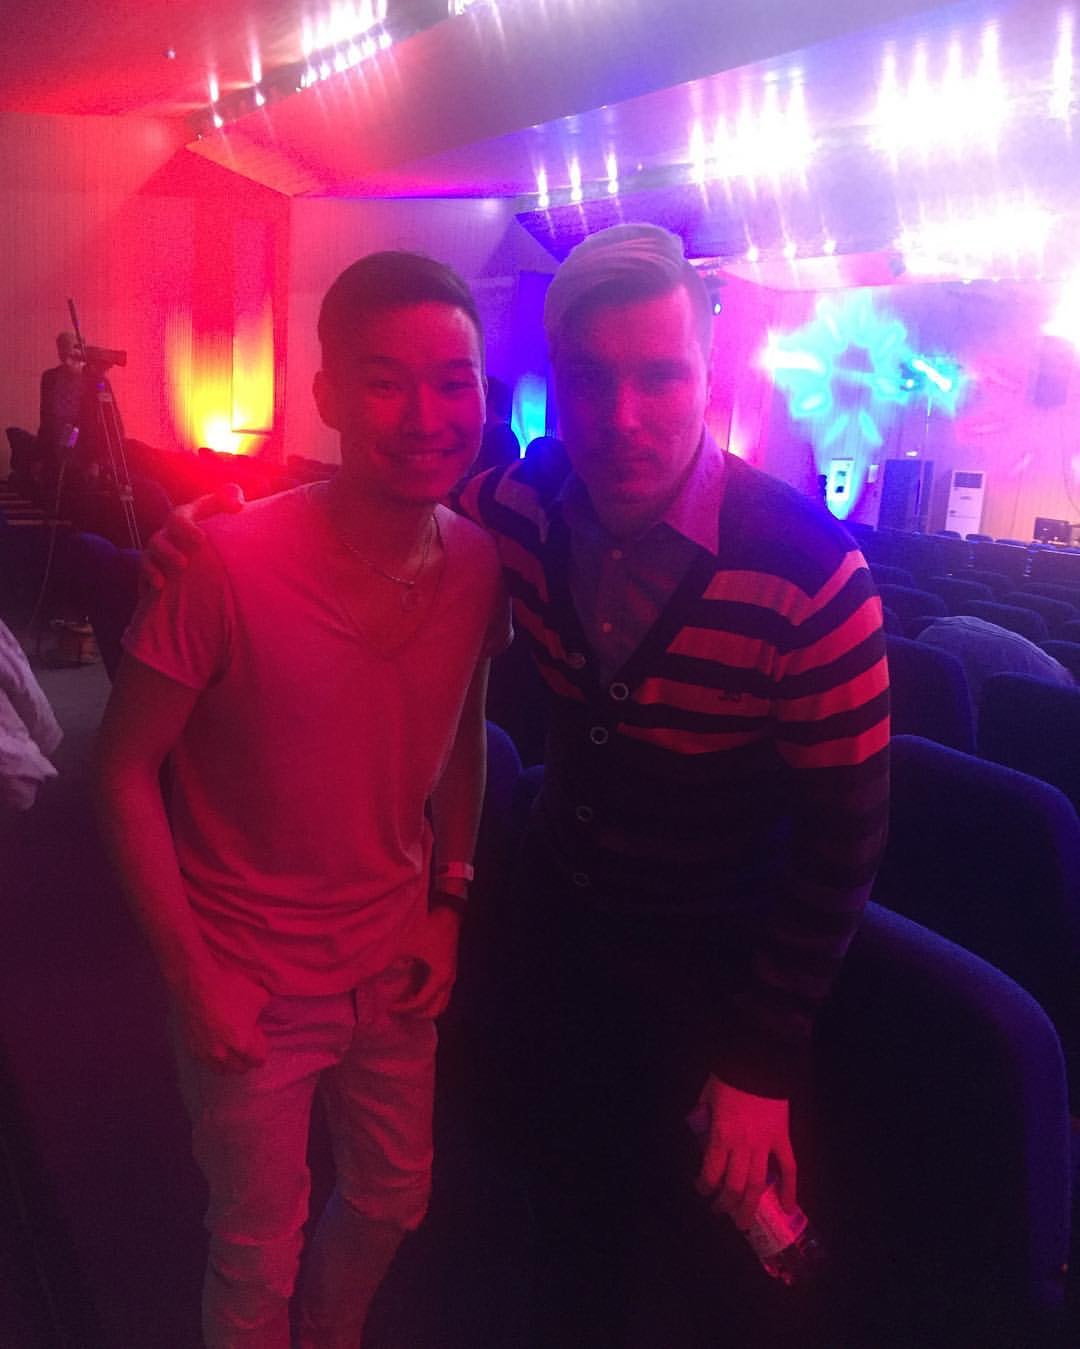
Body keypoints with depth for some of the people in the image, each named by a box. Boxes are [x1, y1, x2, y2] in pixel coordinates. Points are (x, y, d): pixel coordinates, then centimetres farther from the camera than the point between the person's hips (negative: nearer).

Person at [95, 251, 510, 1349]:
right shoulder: (227, 567, -24)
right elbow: (125, 769, -15)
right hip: (252, 988, -5)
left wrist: (450, 901, 2)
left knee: (394, 1197, 27)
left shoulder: (480, 566, -9)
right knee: (258, 1256, 16)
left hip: (395, 968, 5)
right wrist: (194, 975, -15)